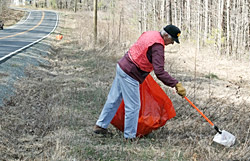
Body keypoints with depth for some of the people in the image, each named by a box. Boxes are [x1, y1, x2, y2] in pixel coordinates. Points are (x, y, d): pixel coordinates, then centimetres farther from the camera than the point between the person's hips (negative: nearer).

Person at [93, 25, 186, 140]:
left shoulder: (150, 34, 6)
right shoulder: (157, 46, -22)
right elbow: (159, 72, -30)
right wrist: (176, 85, -32)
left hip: (121, 66, 10)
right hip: (129, 74, -10)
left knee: (114, 99, 19)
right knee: (133, 106, -1)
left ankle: (100, 126, 30)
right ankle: (130, 136, 7)